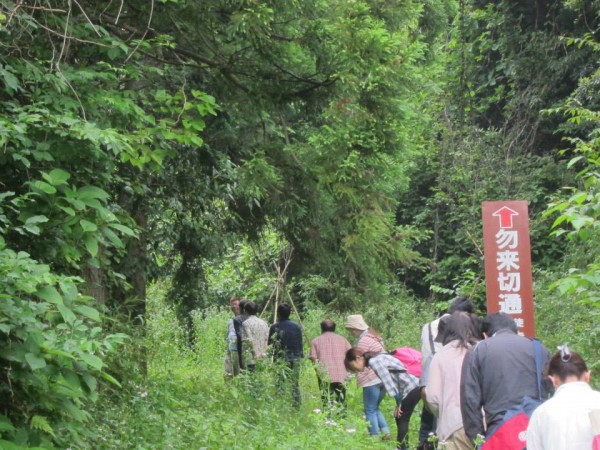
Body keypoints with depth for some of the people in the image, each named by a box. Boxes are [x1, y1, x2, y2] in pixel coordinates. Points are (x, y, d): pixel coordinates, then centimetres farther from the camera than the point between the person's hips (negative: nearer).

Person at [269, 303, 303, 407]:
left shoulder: (275, 327, -6)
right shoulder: (296, 326, 4)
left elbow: (269, 343, 0)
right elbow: (300, 344, 6)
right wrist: (300, 355, 14)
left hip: (281, 359, -3)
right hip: (295, 358, 3)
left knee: (280, 384, -1)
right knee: (295, 384, 7)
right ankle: (296, 405, 6)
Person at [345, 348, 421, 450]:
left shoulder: (373, 361, -12)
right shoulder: (377, 359, 15)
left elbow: (388, 382, -14)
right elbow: (392, 381, 11)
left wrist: (398, 403, -8)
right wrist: (399, 402, 4)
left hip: (411, 387, -9)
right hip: (413, 387, 9)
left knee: (402, 419, -2)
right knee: (400, 418, 13)